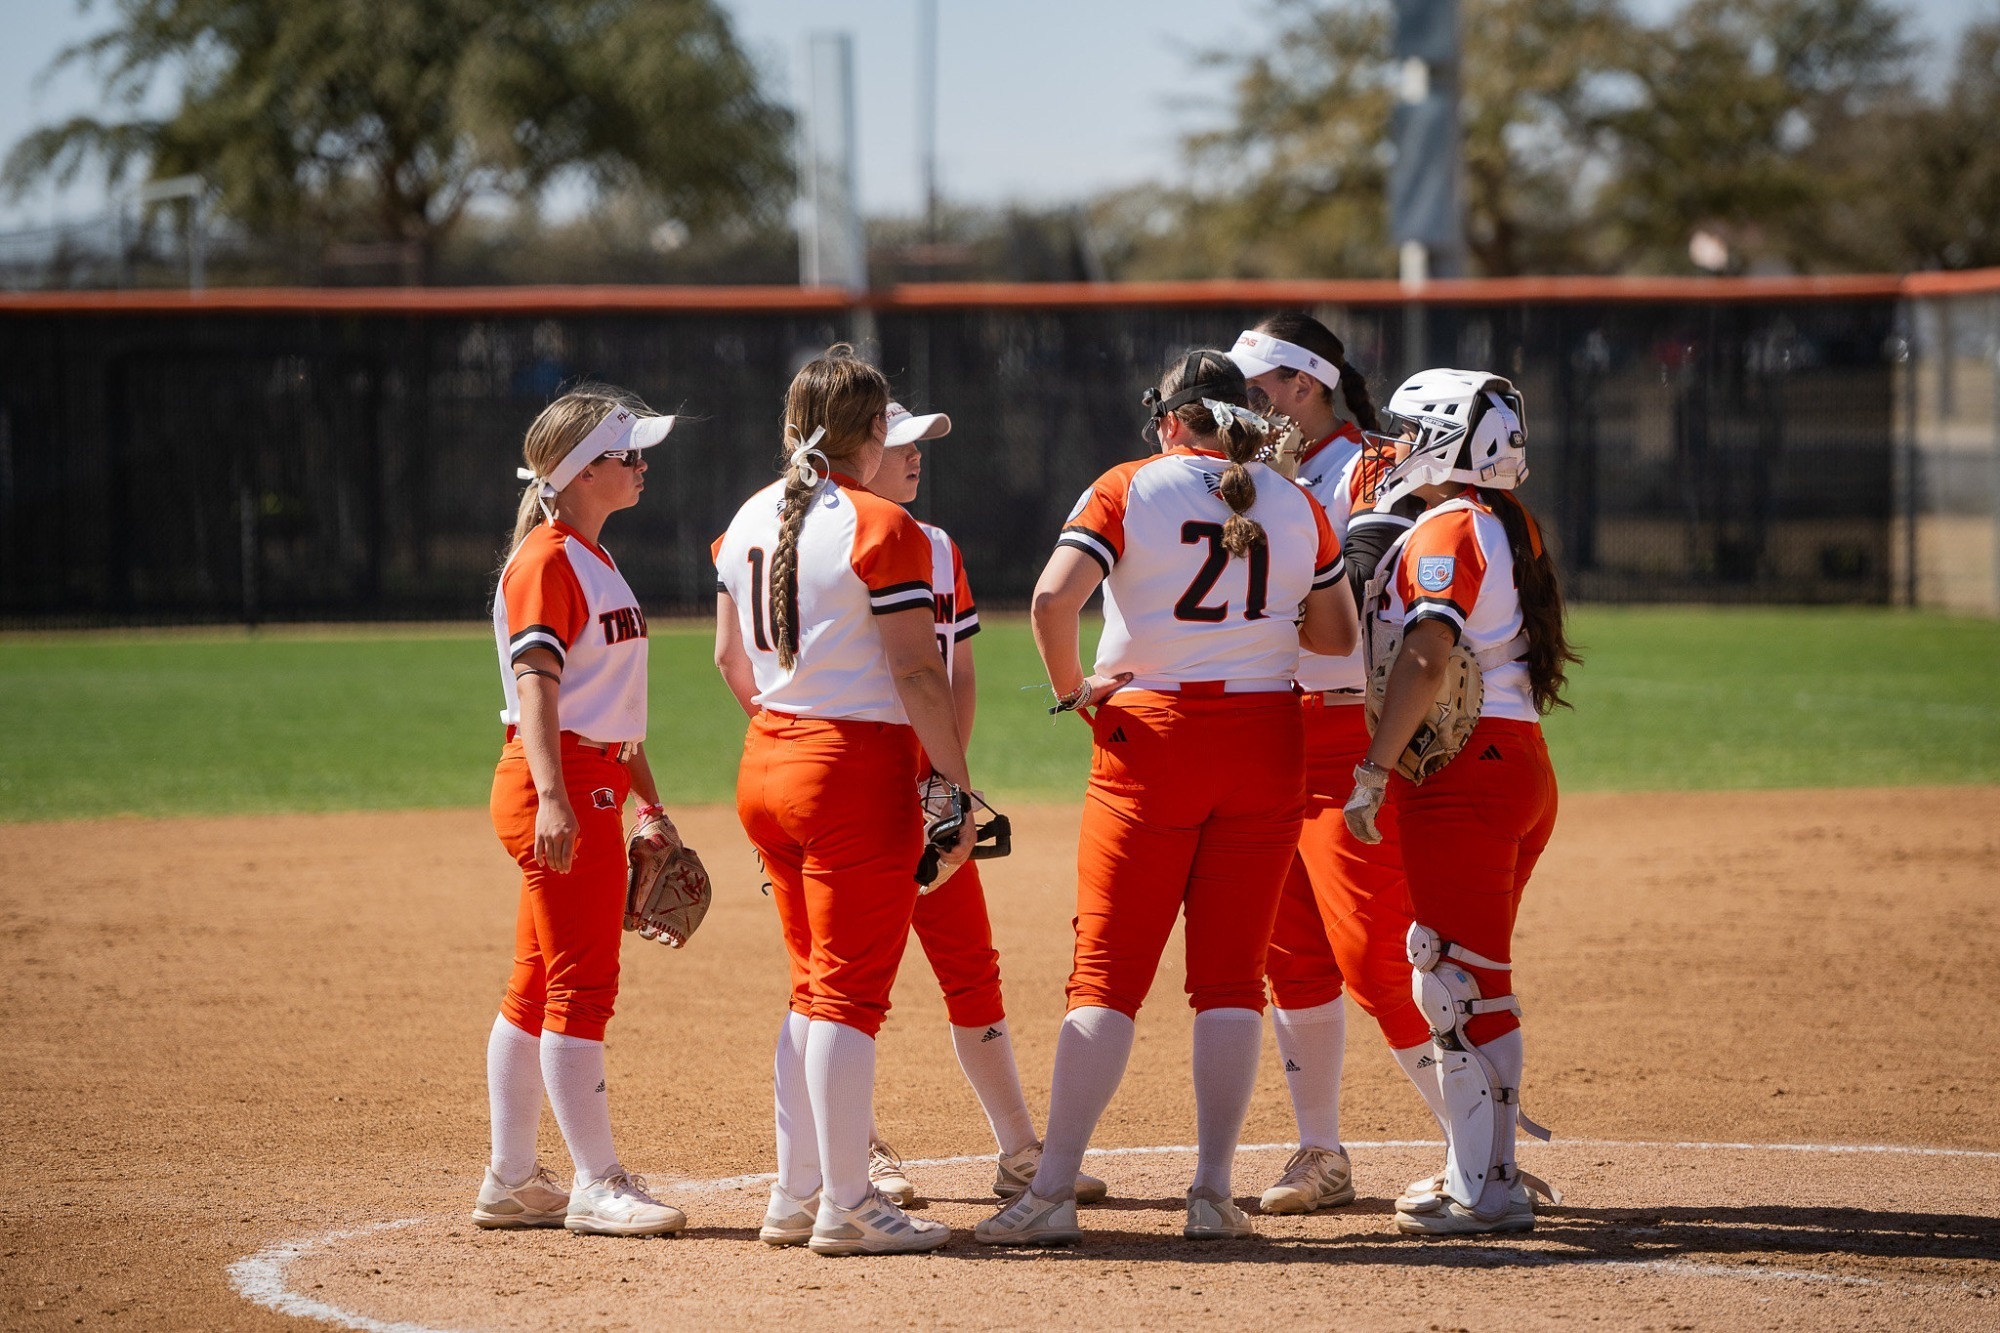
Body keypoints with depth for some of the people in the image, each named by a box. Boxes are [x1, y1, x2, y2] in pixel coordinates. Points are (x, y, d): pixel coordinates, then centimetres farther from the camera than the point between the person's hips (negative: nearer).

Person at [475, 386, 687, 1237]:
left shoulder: (593, 562, 19)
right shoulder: (545, 561, -12)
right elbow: (535, 686, -21)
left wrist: (649, 804, 24)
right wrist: (553, 798, -32)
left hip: (591, 790, 10)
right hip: (556, 789, -10)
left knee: (538, 989, 11)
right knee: (582, 986, -8)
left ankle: (511, 1183, 15)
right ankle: (597, 1186, -7)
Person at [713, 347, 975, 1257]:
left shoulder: (750, 519, 9)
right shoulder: (880, 527, -14)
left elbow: (730, 658, 17)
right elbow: (918, 673, -16)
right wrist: (957, 786, -12)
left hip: (767, 766, 8)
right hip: (859, 772, -8)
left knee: (816, 986, 17)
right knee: (850, 990, -3)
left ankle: (795, 1195, 19)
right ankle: (845, 1208, -1)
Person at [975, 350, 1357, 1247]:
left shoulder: (1128, 489, -4)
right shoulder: (1297, 507, 8)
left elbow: (1053, 597, -17)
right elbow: (1338, 637, 14)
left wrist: (1071, 687, -3)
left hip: (1151, 736, -3)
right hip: (1264, 743, 3)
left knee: (1107, 972, -2)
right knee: (1231, 972, 6)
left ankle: (1052, 1192, -6)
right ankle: (1213, 1192, 1)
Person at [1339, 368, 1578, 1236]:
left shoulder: (1445, 531, -11)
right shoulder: (1510, 528, 18)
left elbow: (1426, 656, -22)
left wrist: (1372, 773, -23)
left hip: (1464, 774, -10)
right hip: (1520, 765, 10)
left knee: (1458, 979, -9)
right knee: (1469, 977, 17)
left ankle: (1486, 1188, -10)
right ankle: (1483, 1163, 22)